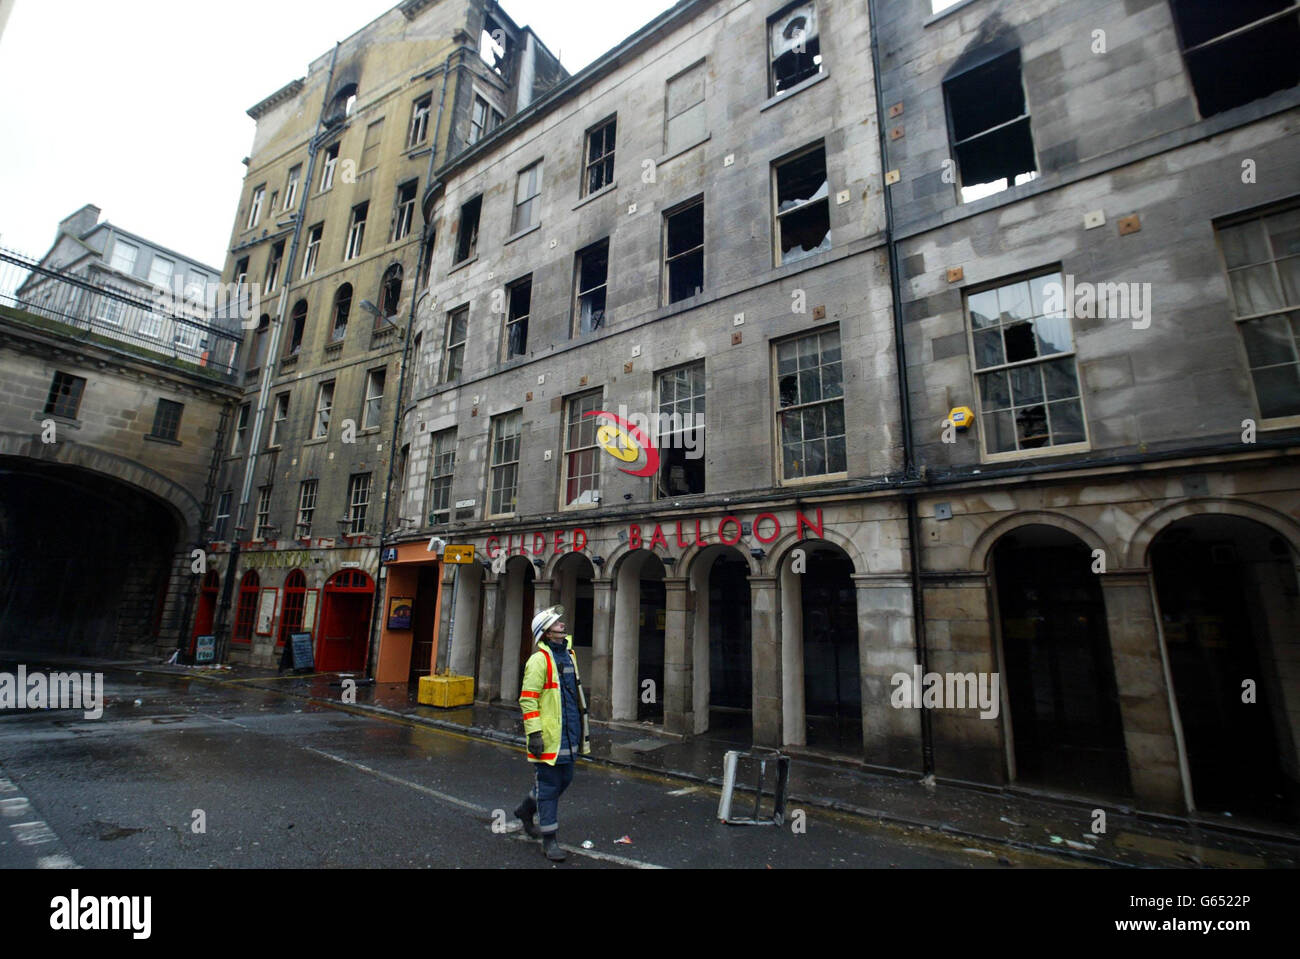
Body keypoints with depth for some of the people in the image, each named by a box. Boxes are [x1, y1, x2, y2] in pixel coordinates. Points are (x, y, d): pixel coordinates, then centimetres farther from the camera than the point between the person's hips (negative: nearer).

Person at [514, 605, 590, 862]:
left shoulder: (568, 654, 12)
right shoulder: (539, 659, -15)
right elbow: (527, 700, -17)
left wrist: (583, 728, 24)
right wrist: (534, 733, -20)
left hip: (569, 734, 9)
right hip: (548, 736, -8)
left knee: (564, 780, 19)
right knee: (548, 785, 3)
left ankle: (526, 809, 41)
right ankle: (549, 839, 18)